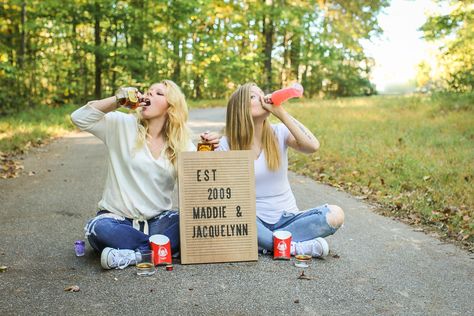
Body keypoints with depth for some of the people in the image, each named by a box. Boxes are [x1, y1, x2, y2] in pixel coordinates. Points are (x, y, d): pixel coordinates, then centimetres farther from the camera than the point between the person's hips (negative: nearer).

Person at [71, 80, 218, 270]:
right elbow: (79, 118, -9)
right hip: (118, 219, -1)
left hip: (157, 221, 2)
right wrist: (117, 100, -17)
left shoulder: (182, 143, 4)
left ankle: (133, 254, -25)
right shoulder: (123, 125, -1)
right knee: (98, 228, -34)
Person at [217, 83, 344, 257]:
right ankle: (294, 247, -20)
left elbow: (312, 146, -22)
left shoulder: (279, 132, -3)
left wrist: (280, 112, -20)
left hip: (287, 217, 1)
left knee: (335, 214, -22)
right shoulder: (227, 144, -4)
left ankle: (267, 242, -16)